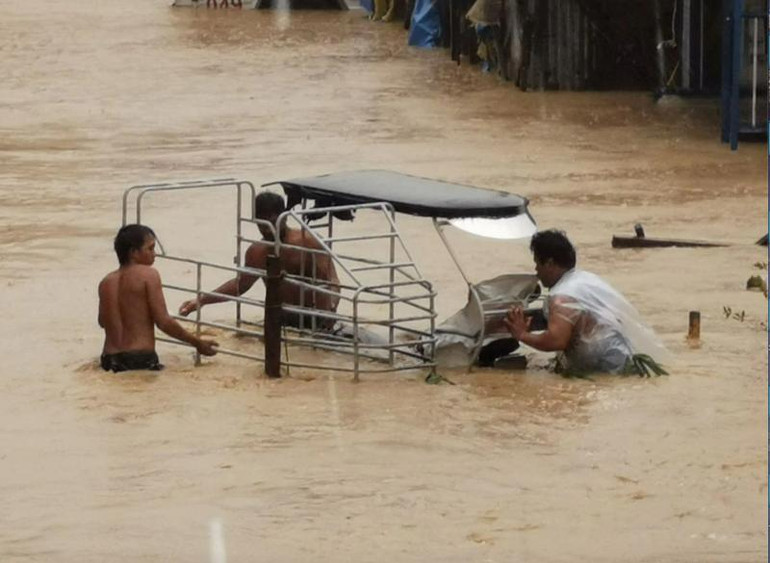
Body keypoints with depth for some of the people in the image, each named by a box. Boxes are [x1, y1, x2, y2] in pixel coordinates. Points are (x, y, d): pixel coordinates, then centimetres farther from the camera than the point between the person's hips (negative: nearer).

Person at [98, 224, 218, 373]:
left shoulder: (106, 282, 12)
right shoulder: (148, 275, -4)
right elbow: (163, 322, -9)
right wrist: (197, 343, 0)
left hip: (109, 362, 6)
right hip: (141, 359, -6)